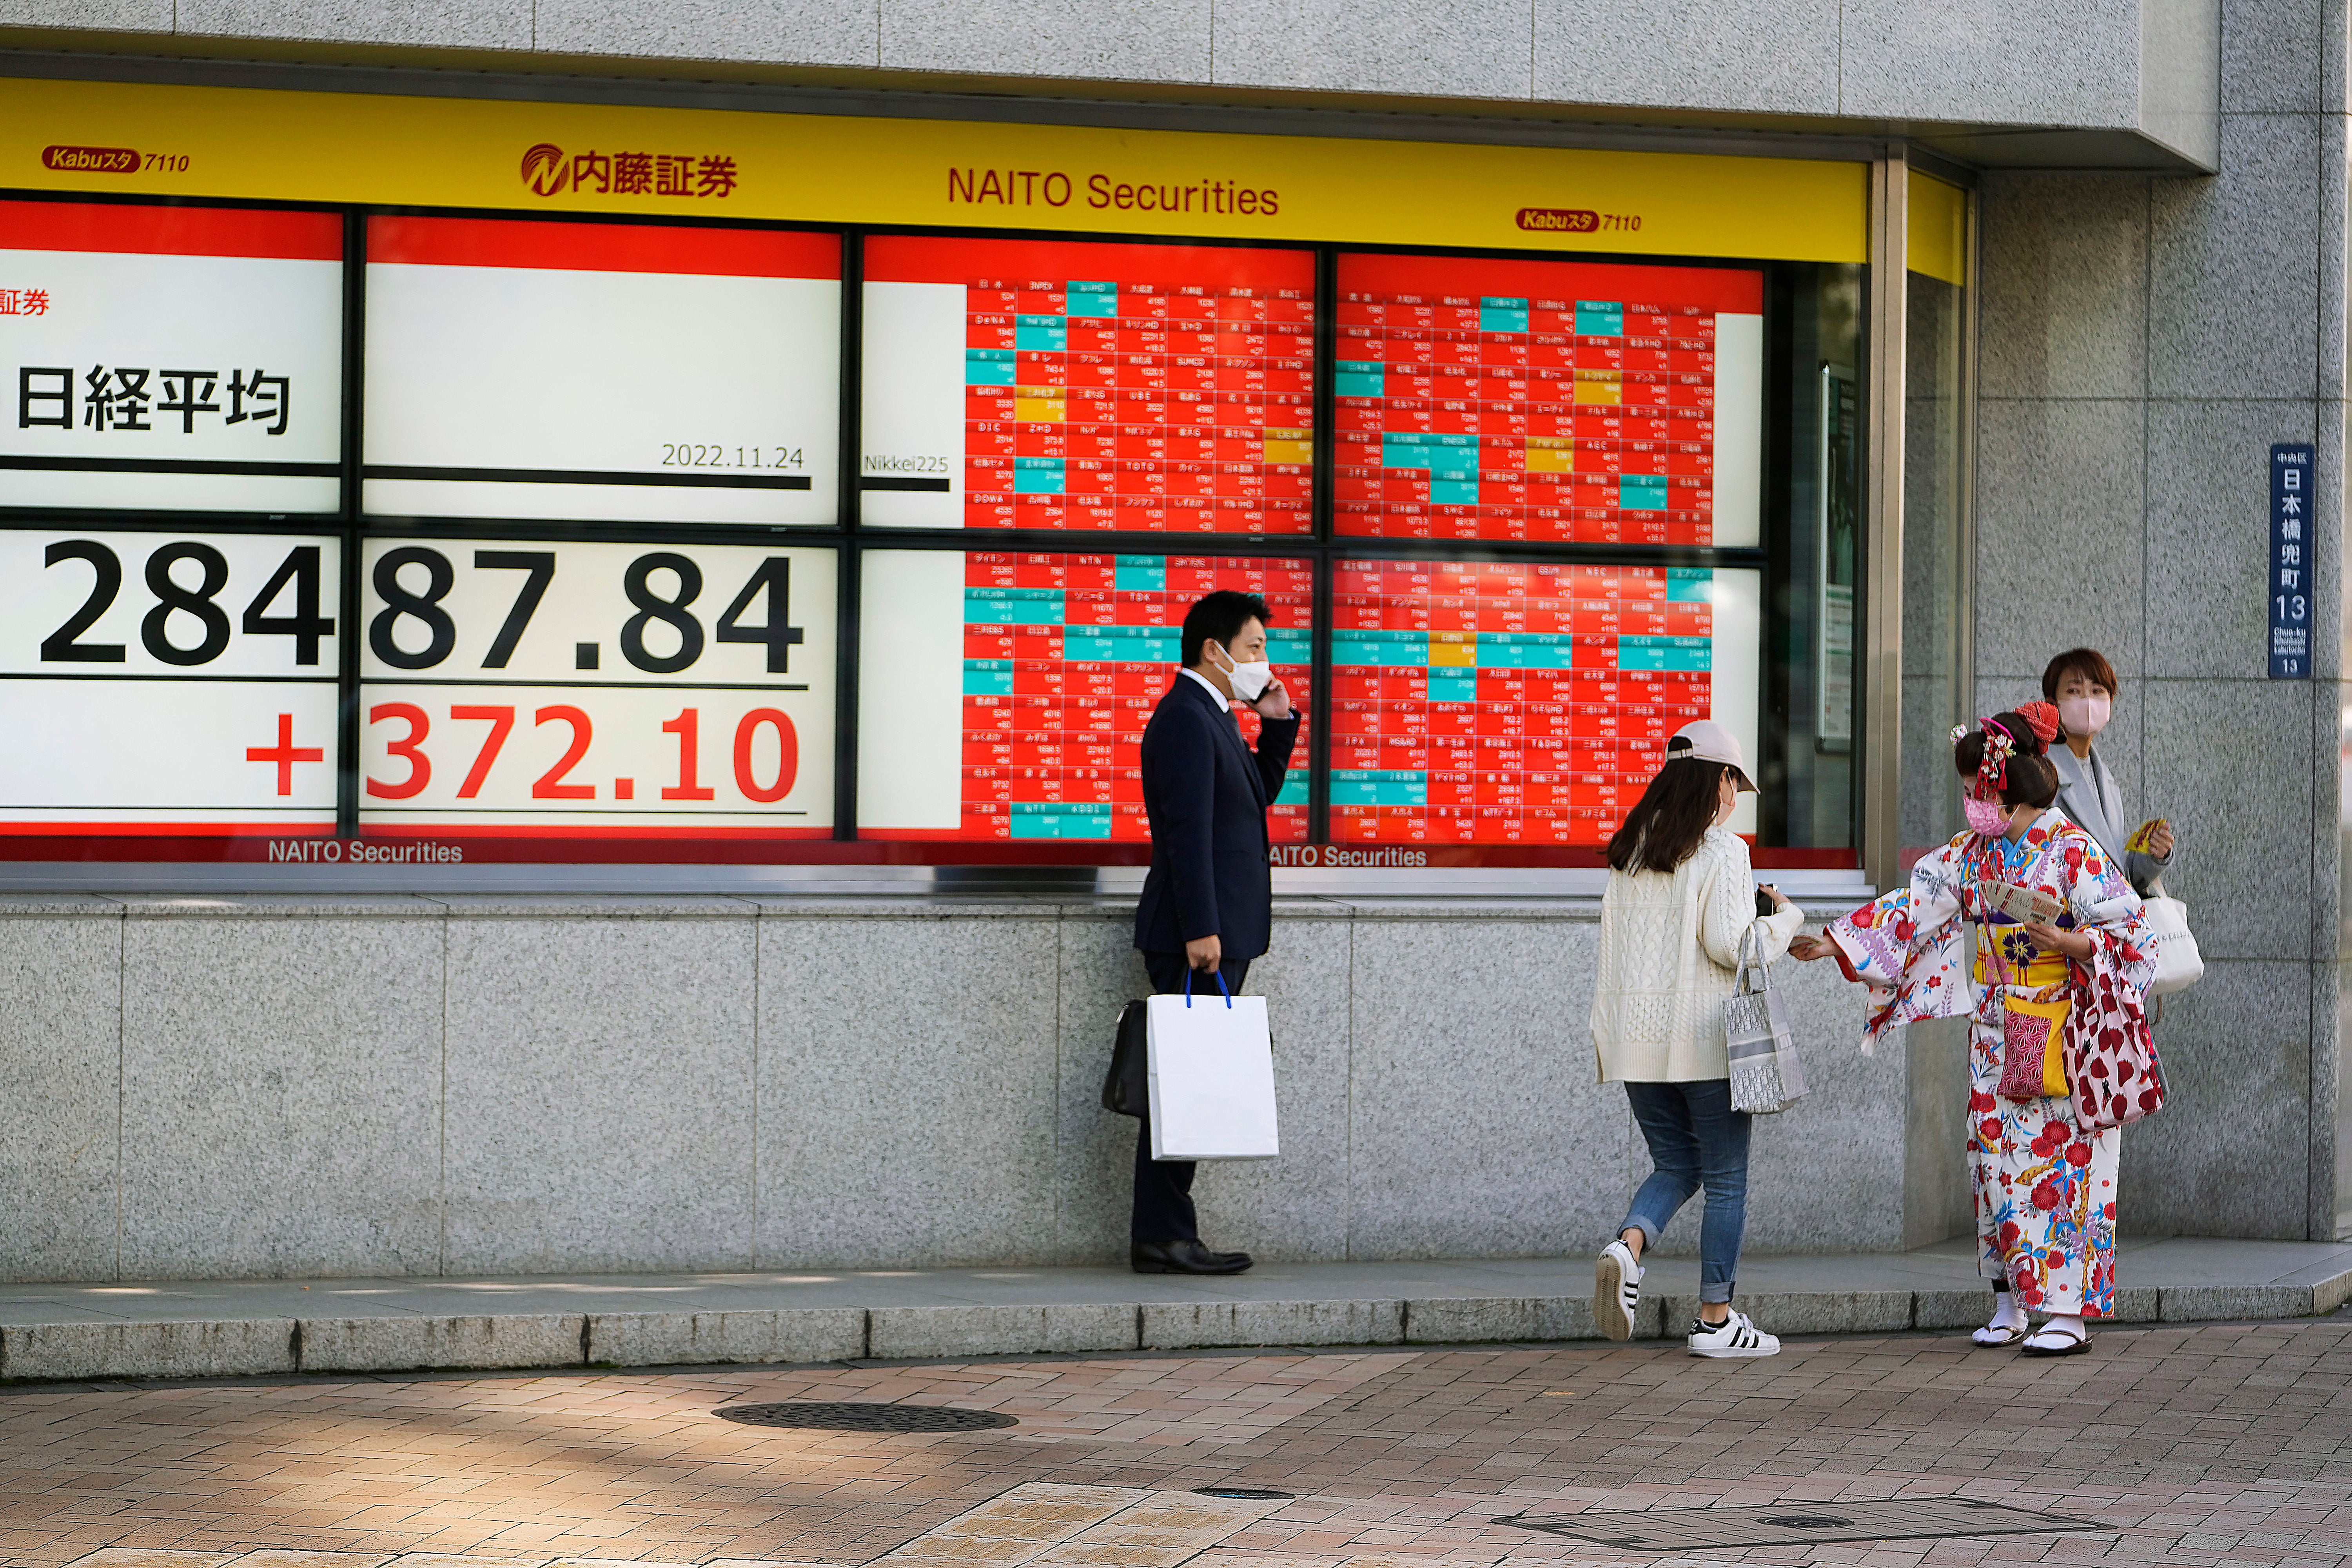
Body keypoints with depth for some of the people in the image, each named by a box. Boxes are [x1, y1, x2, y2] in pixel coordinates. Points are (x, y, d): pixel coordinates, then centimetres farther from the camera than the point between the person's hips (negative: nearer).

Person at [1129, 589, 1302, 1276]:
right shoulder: (1185, 718, -13)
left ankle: (1166, 1233, 11)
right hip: (1197, 937, -10)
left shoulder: (1212, 717, 18)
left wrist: (1277, 725, 15)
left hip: (1217, 933, 10)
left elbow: (1258, 792, 29)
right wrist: (1201, 931, -23)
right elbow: (1187, 829, -20)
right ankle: (1161, 1235, -7)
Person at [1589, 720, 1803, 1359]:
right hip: (1708, 1041, -6)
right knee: (1725, 1181, 6)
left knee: (1674, 1165, 16)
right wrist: (1786, 919, 1)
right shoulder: (1722, 850, -11)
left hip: (1638, 1041, 6)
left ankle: (1628, 1246, -14)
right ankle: (1716, 1319, 8)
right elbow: (1730, 944, -15)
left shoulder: (1630, 850, 8)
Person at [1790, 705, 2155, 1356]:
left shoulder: (2074, 852, -11)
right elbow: (1914, 907, 7)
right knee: (1999, 1155, 5)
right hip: (1997, 1034, 6)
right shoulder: (1972, 853, 7)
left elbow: (2132, 930, -11)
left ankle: (2068, 1314, -4)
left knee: (2062, 1163, -6)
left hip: (2061, 1038, -6)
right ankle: (2012, 1304, 14)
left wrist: (2078, 945, -27)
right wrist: (1834, 943, 1)